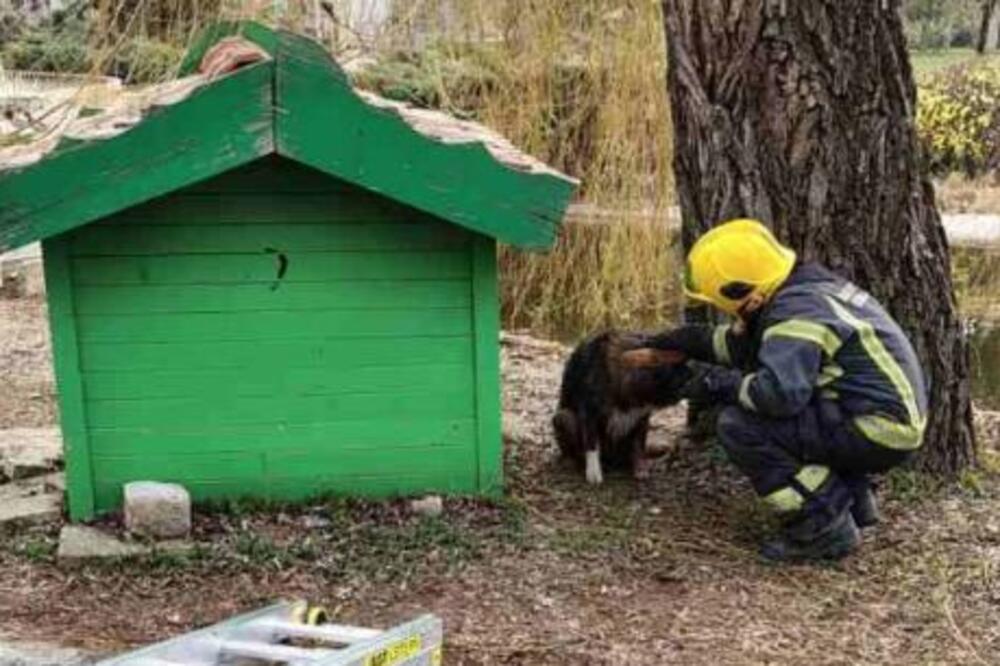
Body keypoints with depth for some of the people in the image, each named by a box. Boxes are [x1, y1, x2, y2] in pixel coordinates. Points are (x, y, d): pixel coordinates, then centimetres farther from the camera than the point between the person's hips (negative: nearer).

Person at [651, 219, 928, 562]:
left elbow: (781, 392, -34)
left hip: (877, 432, -10)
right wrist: (694, 341, 22)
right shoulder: (808, 288, 11)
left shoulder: (795, 311, -19)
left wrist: (723, 383, -18)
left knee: (738, 425, -15)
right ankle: (851, 498, 19)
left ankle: (823, 527, -10)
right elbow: (748, 343, 25)